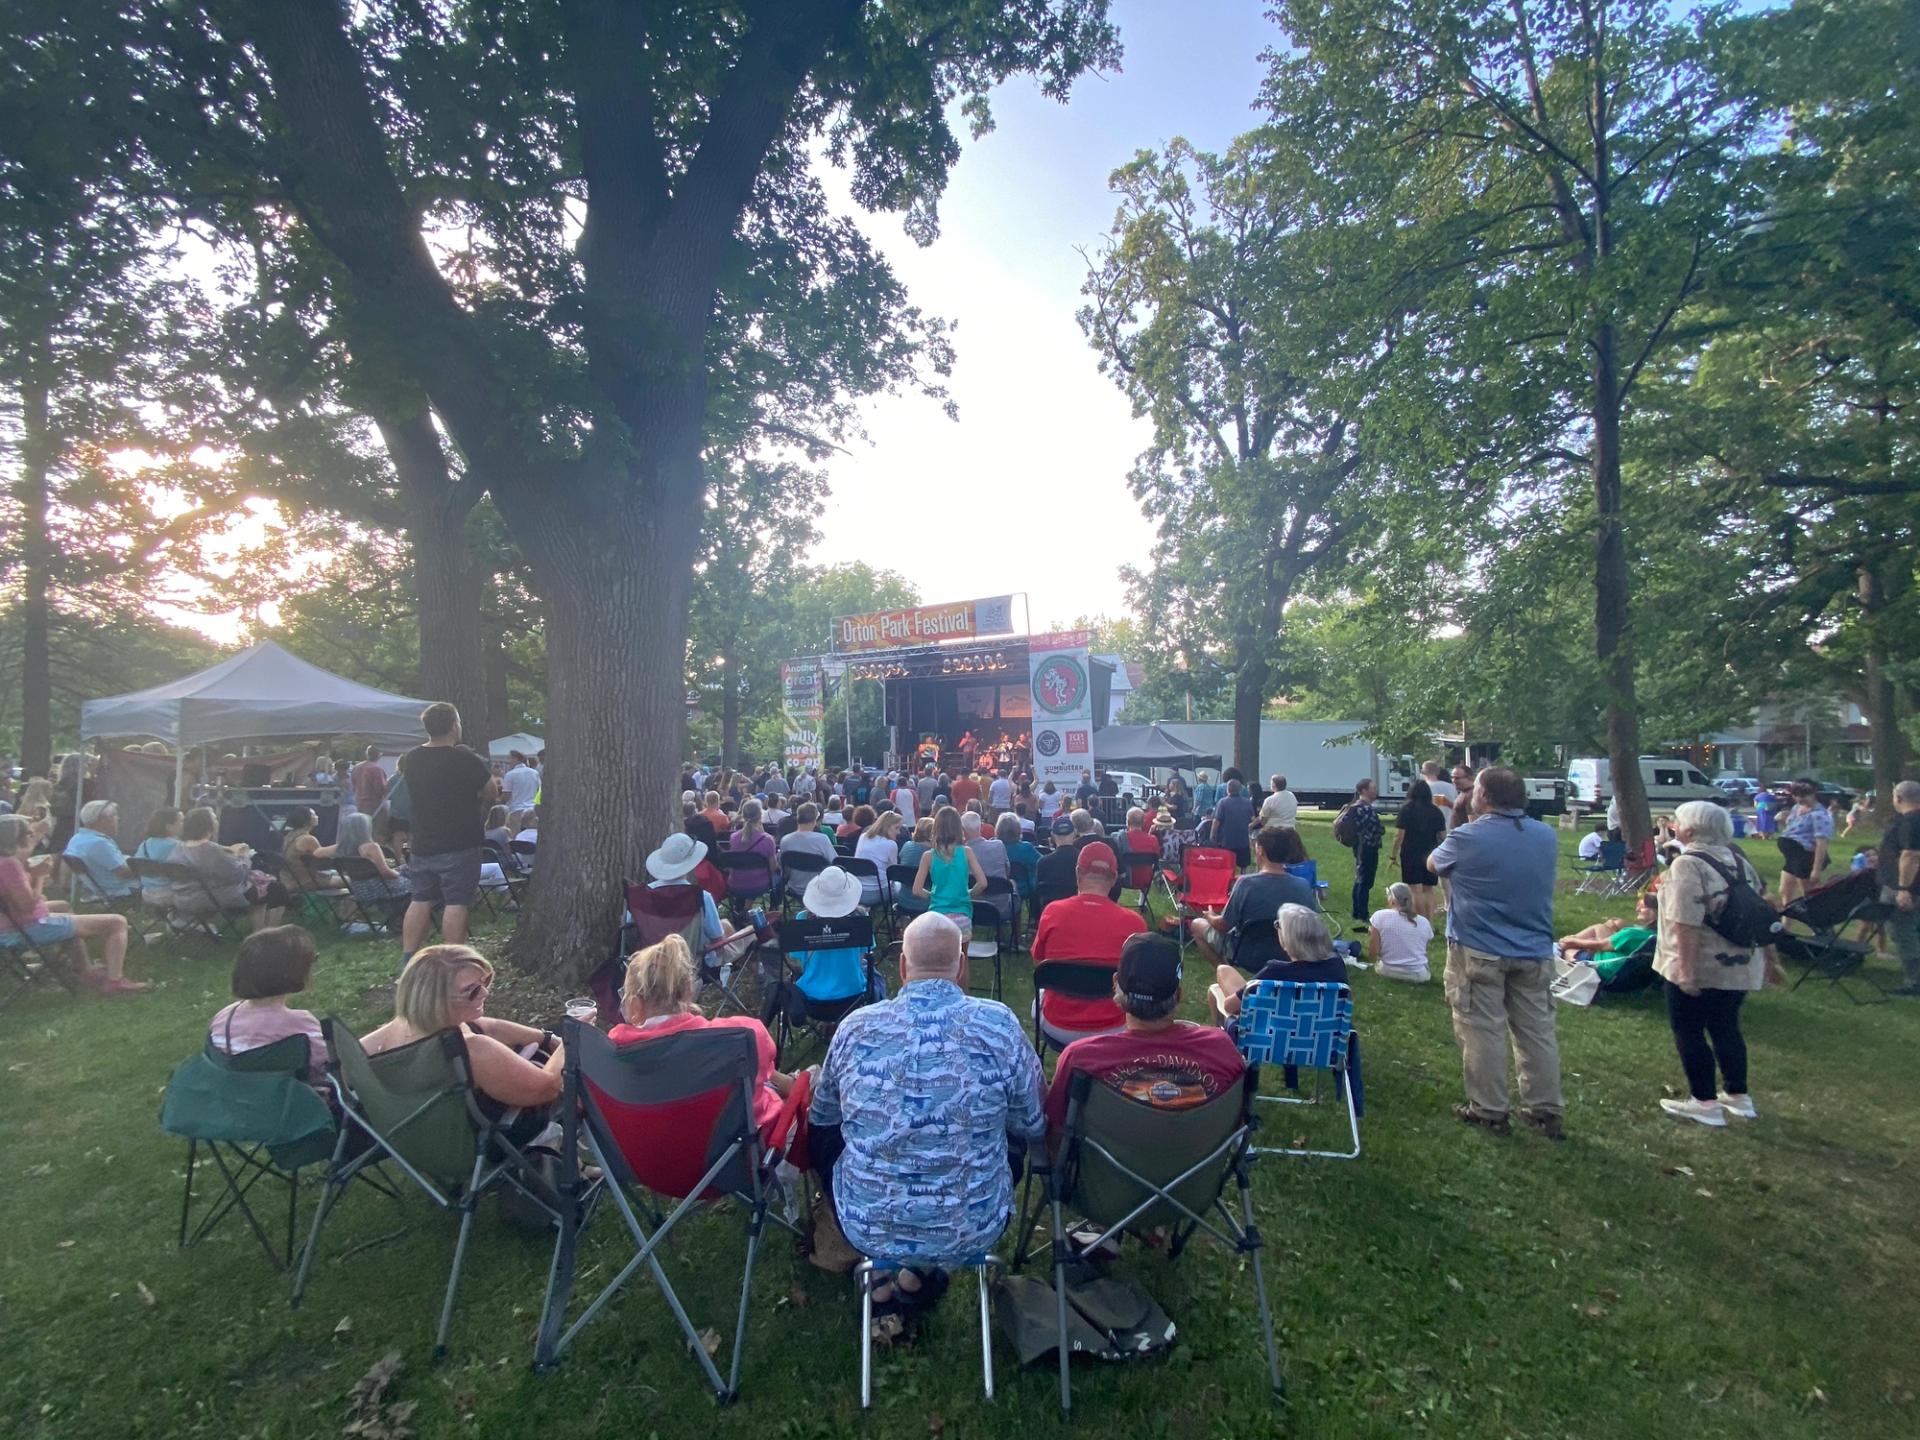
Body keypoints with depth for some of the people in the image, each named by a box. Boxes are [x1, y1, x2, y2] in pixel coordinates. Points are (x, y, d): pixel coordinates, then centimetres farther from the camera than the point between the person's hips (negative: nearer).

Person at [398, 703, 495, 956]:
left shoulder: (411, 758, 4)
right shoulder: (465, 758, -14)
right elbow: (490, 792, -5)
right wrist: (479, 811, 14)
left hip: (422, 844, 6)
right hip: (460, 845, -6)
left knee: (421, 901, 13)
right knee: (456, 903, -3)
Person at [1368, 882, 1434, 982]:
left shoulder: (1379, 916, -9)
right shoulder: (1424, 922, -2)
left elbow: (1372, 952, -10)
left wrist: (1371, 935, 8)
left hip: (1388, 971, -3)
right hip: (1418, 975, 3)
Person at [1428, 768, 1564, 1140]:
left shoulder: (1467, 838, -15)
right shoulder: (1547, 837, 2)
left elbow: (1434, 864, 4)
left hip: (1479, 952, -5)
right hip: (1534, 952, 5)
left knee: (1483, 1031, 5)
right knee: (1537, 1030, 14)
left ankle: (1490, 1111, 13)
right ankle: (1546, 1110, 24)